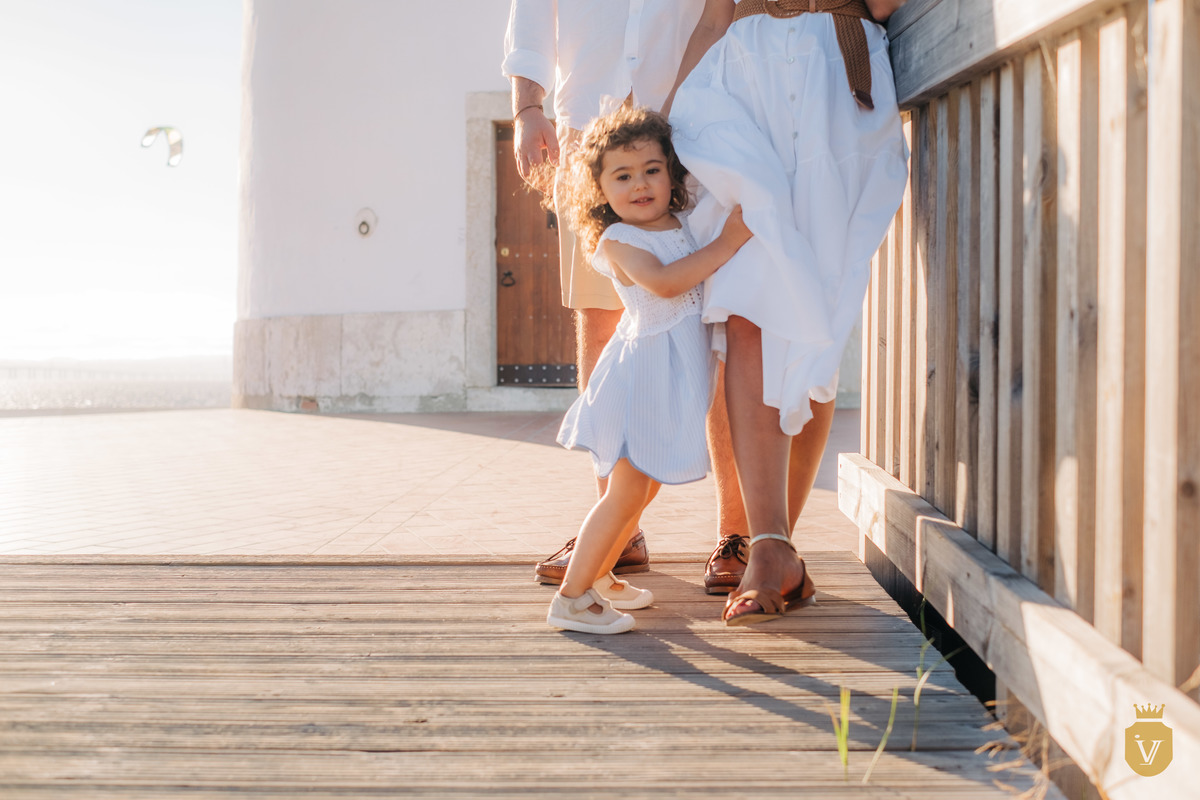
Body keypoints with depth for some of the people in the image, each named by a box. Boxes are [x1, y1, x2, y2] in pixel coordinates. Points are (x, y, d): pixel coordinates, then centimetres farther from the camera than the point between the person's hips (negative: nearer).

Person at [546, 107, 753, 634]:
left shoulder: (688, 225, 10)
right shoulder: (617, 240, -12)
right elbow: (663, 281, -28)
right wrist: (727, 243, -27)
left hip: (673, 381, 8)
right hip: (643, 374, -8)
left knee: (645, 487, 16)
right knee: (626, 491, -9)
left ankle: (598, 578, 32)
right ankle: (570, 597, 0)